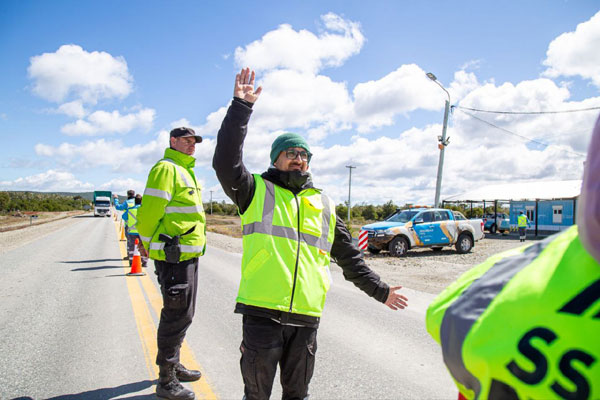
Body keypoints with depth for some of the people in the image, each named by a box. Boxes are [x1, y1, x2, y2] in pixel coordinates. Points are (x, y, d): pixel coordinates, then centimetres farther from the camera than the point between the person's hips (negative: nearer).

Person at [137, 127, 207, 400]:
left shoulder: (185, 170, 20)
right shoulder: (166, 169, -13)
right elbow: (149, 212, -17)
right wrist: (149, 245, -4)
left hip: (188, 255, 10)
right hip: (174, 256, -10)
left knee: (182, 314, 19)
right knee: (178, 316, -4)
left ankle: (173, 365, 35)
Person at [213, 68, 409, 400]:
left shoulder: (324, 206, 16)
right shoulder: (257, 191, 4)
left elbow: (349, 257, 20)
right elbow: (226, 162, -13)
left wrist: (379, 290, 18)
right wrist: (241, 107, -15)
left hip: (306, 315, 4)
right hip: (261, 312, -3)